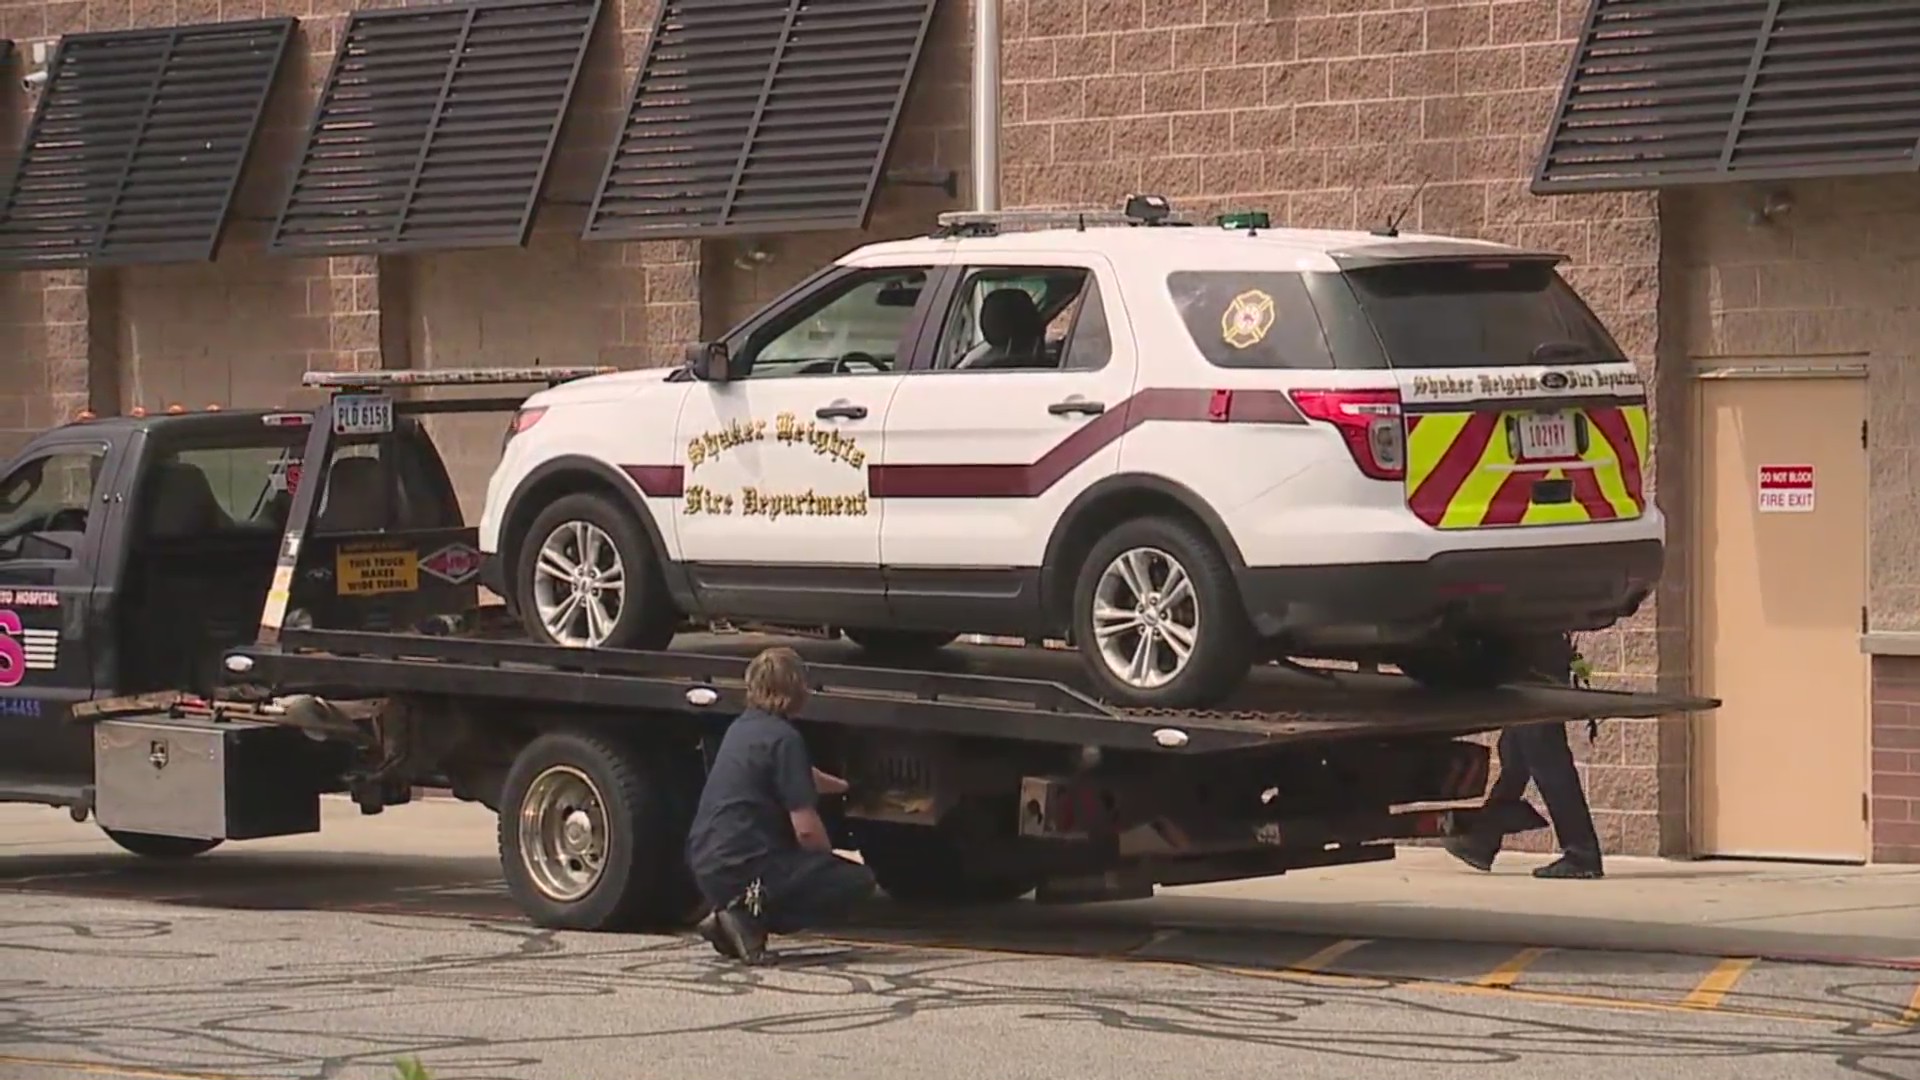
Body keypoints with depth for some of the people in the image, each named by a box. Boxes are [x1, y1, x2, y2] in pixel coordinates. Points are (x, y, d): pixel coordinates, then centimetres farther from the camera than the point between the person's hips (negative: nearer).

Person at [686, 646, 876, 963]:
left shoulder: (743, 727, 16)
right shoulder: (783, 738, -12)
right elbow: (806, 829, -15)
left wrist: (844, 786, 55)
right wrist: (829, 859, 6)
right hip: (744, 868, -9)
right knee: (857, 881, -2)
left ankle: (738, 912, 8)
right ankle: (755, 910, -13)